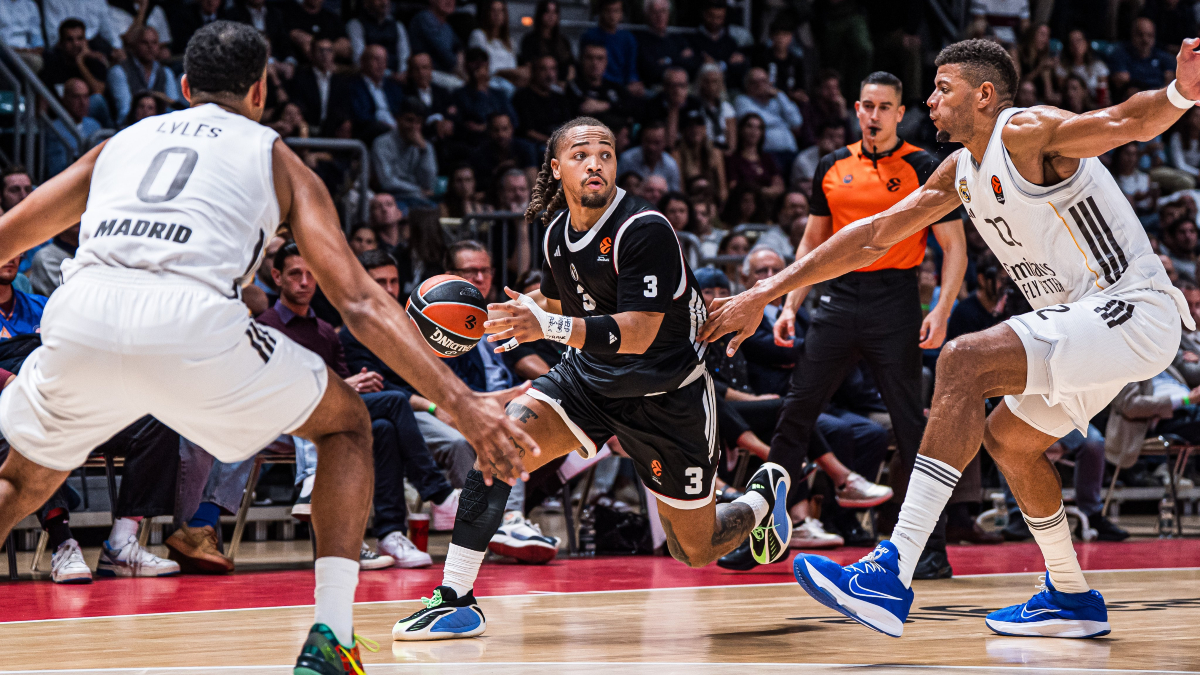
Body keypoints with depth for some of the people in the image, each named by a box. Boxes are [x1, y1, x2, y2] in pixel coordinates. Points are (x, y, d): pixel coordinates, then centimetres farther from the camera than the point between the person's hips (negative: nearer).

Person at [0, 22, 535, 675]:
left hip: (80, 316, 3)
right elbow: (359, 303, 13)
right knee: (345, 424, 23)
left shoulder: (122, 142, 32)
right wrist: (461, 402, 11)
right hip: (192, 325, -3)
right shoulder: (275, 158, 24)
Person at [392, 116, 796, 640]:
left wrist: (547, 326, -43)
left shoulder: (645, 229, -23)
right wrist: (521, 322, -2)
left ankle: (764, 493, 41)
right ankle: (455, 600, -20)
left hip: (666, 394, -5)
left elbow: (637, 333, -32)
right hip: (586, 377, 5)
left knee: (696, 552, 7)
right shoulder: (557, 230, -1)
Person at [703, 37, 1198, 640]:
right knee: (1006, 438, 23)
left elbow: (1127, 122, -28)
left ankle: (893, 574, -32)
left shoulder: (1028, 133, -12)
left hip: (1134, 313, -10)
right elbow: (873, 236, 18)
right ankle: (1071, 600, 34)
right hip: (1091, 322, 10)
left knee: (965, 361, -24)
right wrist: (765, 294, 16)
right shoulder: (961, 172, 15)